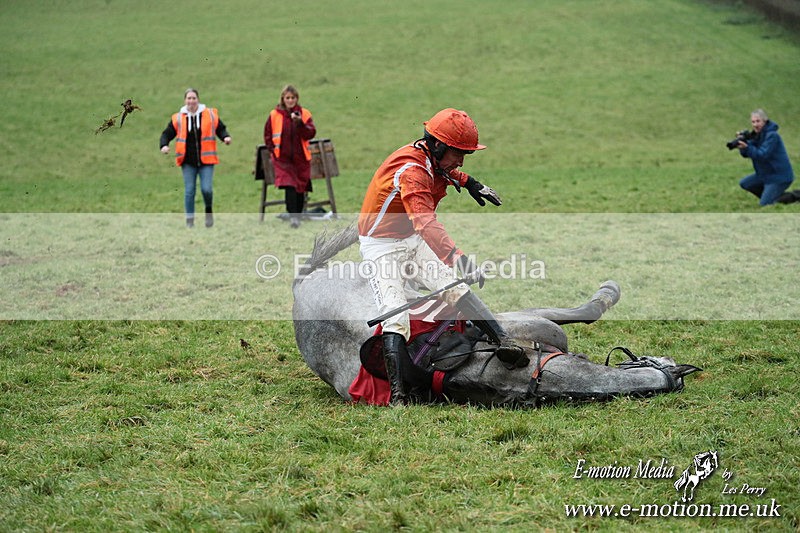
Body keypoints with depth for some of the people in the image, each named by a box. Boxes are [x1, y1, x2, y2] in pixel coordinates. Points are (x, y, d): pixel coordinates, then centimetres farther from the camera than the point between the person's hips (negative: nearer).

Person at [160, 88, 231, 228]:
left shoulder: (211, 115, 3)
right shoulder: (178, 118, 3)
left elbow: (221, 129, 11)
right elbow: (167, 133, 7)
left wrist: (225, 137, -9)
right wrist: (164, 145, -12)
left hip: (206, 159, -1)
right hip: (188, 161, 1)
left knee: (206, 189, -10)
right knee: (189, 191, 0)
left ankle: (209, 209, 21)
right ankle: (189, 219, 12)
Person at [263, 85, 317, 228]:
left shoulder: (304, 114, 0)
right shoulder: (274, 115, 1)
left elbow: (311, 133, -10)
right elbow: (268, 135, 10)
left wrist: (300, 123, -24)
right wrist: (273, 151, 1)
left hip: (301, 158, 2)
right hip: (282, 158, -2)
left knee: (300, 188, 8)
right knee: (289, 186, -18)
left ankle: (298, 216, 22)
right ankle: (293, 216, -23)